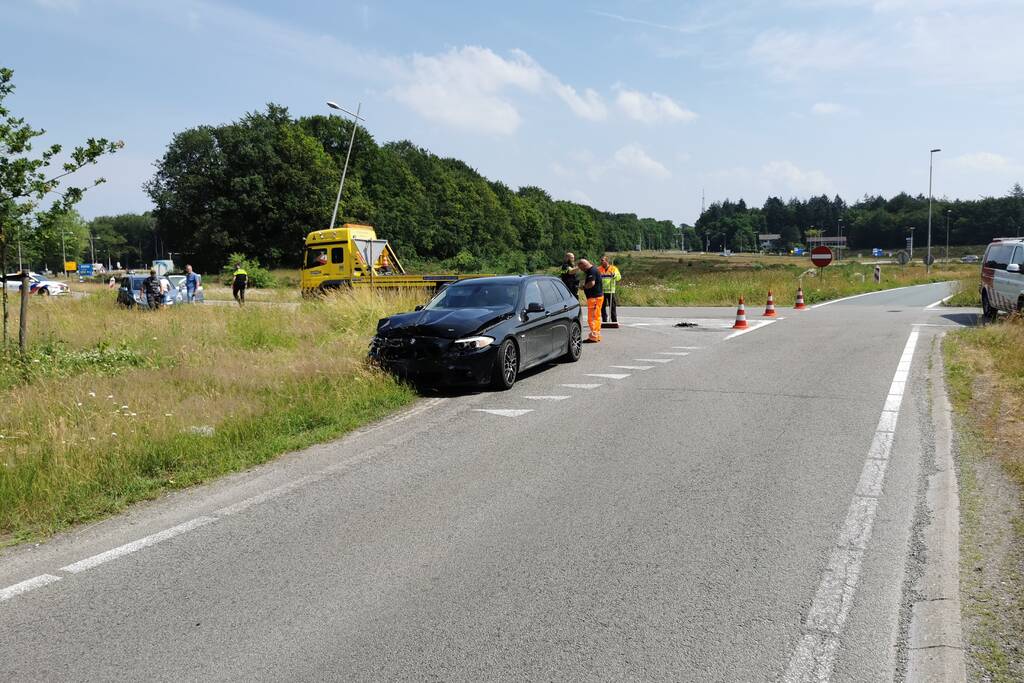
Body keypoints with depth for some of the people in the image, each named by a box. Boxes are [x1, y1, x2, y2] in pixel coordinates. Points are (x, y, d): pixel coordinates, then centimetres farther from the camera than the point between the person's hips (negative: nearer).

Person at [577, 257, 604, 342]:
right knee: (597, 317, 16)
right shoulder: (593, 269, 16)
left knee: (592, 318, -8)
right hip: (598, 296, 11)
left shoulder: (592, 271, -17)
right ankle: (597, 336, 23)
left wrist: (584, 286, -12)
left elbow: (592, 283, -28)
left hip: (594, 297, -11)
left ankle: (593, 337, -7)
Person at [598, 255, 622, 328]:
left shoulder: (613, 268, 5)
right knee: (603, 307, 4)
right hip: (602, 291, 2)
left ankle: (614, 321, 4)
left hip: (611, 291, -2)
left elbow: (619, 277, -5)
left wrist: (614, 275, -23)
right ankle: (604, 321, 11)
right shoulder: (599, 269, 10)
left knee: (612, 307, -1)